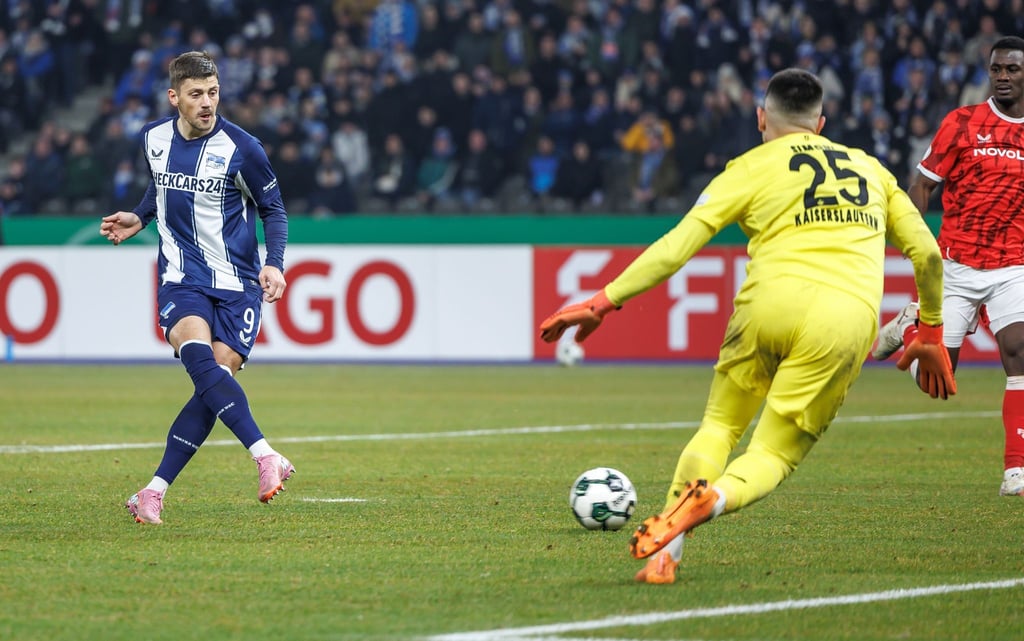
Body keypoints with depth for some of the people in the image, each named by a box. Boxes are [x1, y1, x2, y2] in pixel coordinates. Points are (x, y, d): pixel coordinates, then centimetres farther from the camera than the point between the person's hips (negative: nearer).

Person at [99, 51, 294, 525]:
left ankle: (154, 492, -3)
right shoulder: (154, 138, 4)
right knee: (199, 360, -27)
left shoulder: (240, 148, -9)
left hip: (237, 283, -2)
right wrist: (138, 218, 12)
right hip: (182, 278, 2)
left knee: (215, 383, -12)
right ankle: (266, 458, -34)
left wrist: (275, 265, -11)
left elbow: (273, 209, 2)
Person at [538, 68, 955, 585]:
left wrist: (603, 302, 6)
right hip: (849, 321, 1)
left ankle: (666, 552, 1)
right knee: (774, 455, 7)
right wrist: (931, 334, 37)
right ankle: (712, 498, -27)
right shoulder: (870, 170, 24)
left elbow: (677, 245, 3)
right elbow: (927, 253, 25)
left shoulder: (752, 168, 13)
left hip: (770, 308, -1)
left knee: (720, 426, 19)